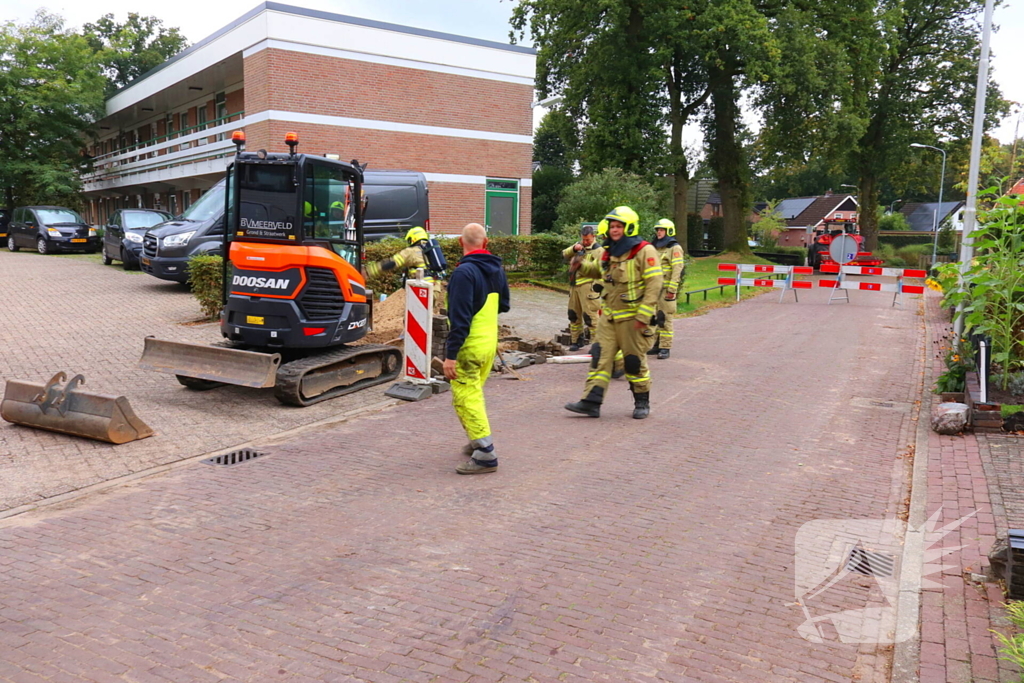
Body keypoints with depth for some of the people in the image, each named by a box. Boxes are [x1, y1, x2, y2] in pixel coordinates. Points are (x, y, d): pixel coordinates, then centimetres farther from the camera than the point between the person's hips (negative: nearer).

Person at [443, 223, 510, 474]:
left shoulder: (464, 272, -18)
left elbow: (460, 319, -23)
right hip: (491, 344, 8)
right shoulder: (497, 269, 7)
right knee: (474, 394, 22)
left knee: (465, 399, -4)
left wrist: (450, 355, -22)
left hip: (469, 347, -8)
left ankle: (485, 454, -7)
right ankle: (479, 443, 32)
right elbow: (504, 306, 19)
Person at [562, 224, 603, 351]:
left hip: (587, 287, -7)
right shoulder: (578, 246, 17)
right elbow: (564, 255, 7)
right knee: (574, 314, 14)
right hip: (574, 285, 7)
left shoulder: (598, 250, -5)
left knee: (590, 315, -10)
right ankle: (575, 341, 25)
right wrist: (574, 249, -9)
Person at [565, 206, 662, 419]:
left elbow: (654, 284, -16)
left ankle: (642, 403, 21)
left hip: (632, 319, -7)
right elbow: (602, 272, 31)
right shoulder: (609, 252, 13)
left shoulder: (644, 251, -11)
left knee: (635, 361, 4)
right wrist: (583, 267, 11)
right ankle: (591, 402, -1)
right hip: (609, 316, 7)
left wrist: (643, 316, -21)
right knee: (600, 357, -1)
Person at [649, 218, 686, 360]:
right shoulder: (656, 248, 20)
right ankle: (657, 345, 17)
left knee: (665, 319, -7)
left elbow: (677, 270, -13)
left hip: (667, 289, -8)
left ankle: (665, 348, -4)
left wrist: (672, 289, -19)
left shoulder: (675, 248, -6)